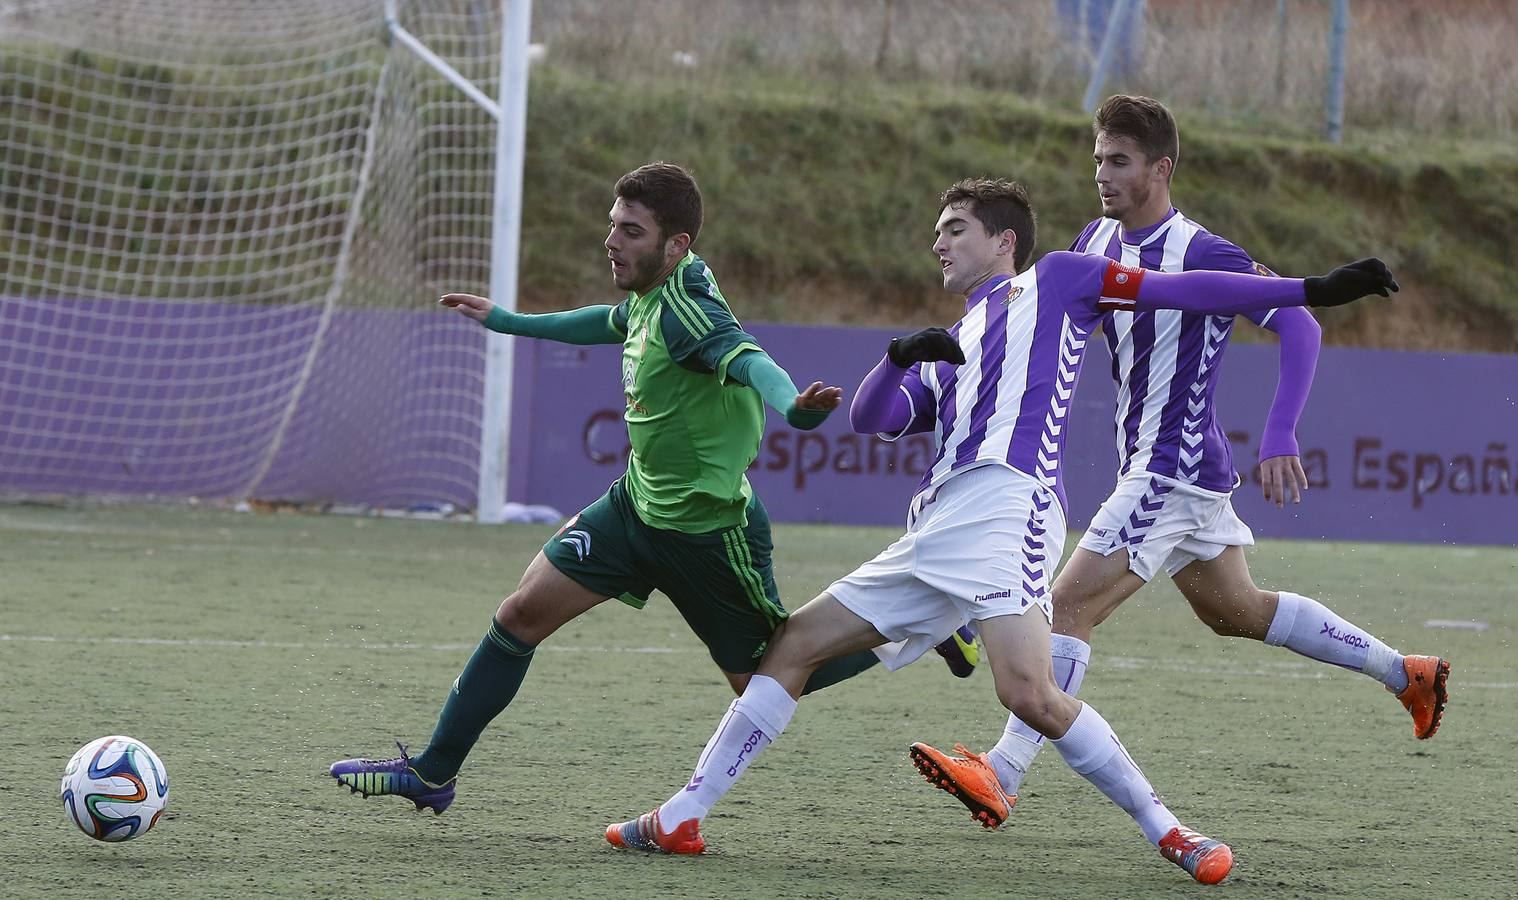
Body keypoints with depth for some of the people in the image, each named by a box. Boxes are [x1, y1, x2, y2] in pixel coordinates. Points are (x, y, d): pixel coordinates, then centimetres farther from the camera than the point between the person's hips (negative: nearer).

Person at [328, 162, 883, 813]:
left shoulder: (685, 308, -27)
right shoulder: (651, 295, 0)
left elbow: (749, 359, -46)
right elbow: (615, 322, 25)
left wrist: (794, 406, -69)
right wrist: (509, 321, 38)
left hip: (708, 532, -8)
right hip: (638, 505, 8)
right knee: (523, 613, 4)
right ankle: (431, 773, 15)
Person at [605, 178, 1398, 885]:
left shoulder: (1051, 282, 15)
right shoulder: (949, 352, 32)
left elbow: (1177, 290, 8)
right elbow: (870, 417, 20)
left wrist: (1312, 291, 2)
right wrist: (902, 354, -1)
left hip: (1004, 500, -8)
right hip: (934, 528, 8)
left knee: (1028, 692, -27)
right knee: (794, 645, 7)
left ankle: (1165, 831, -17)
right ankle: (680, 818, 10)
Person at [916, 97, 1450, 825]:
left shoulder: (1199, 255, -19)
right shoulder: (1098, 242, 5)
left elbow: (1300, 328, -20)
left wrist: (1278, 440, -28)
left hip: (1174, 471, -10)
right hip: (1149, 466, 10)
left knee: (1070, 607, -14)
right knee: (1240, 612, 21)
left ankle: (1002, 772, -15)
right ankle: (1406, 674, 32)